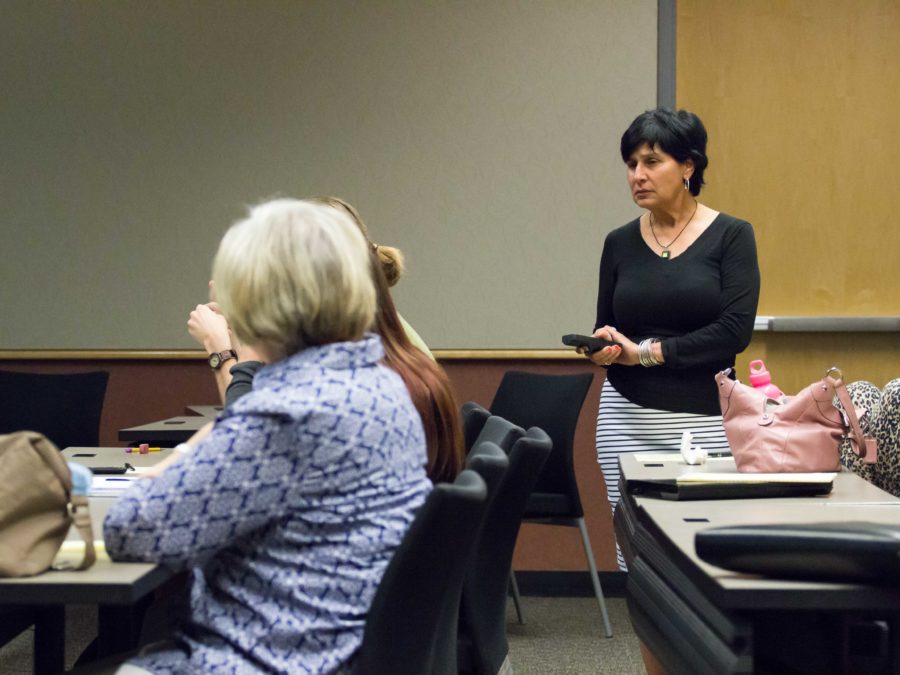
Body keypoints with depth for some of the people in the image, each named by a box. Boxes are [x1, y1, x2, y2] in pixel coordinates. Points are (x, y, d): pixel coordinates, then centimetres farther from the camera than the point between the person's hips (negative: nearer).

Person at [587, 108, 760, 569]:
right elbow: (606, 331, 12)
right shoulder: (619, 243, 7)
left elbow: (735, 331, -13)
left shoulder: (731, 236, -3)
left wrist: (647, 352, -13)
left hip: (705, 421, -3)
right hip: (627, 418, 3)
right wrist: (602, 347, -11)